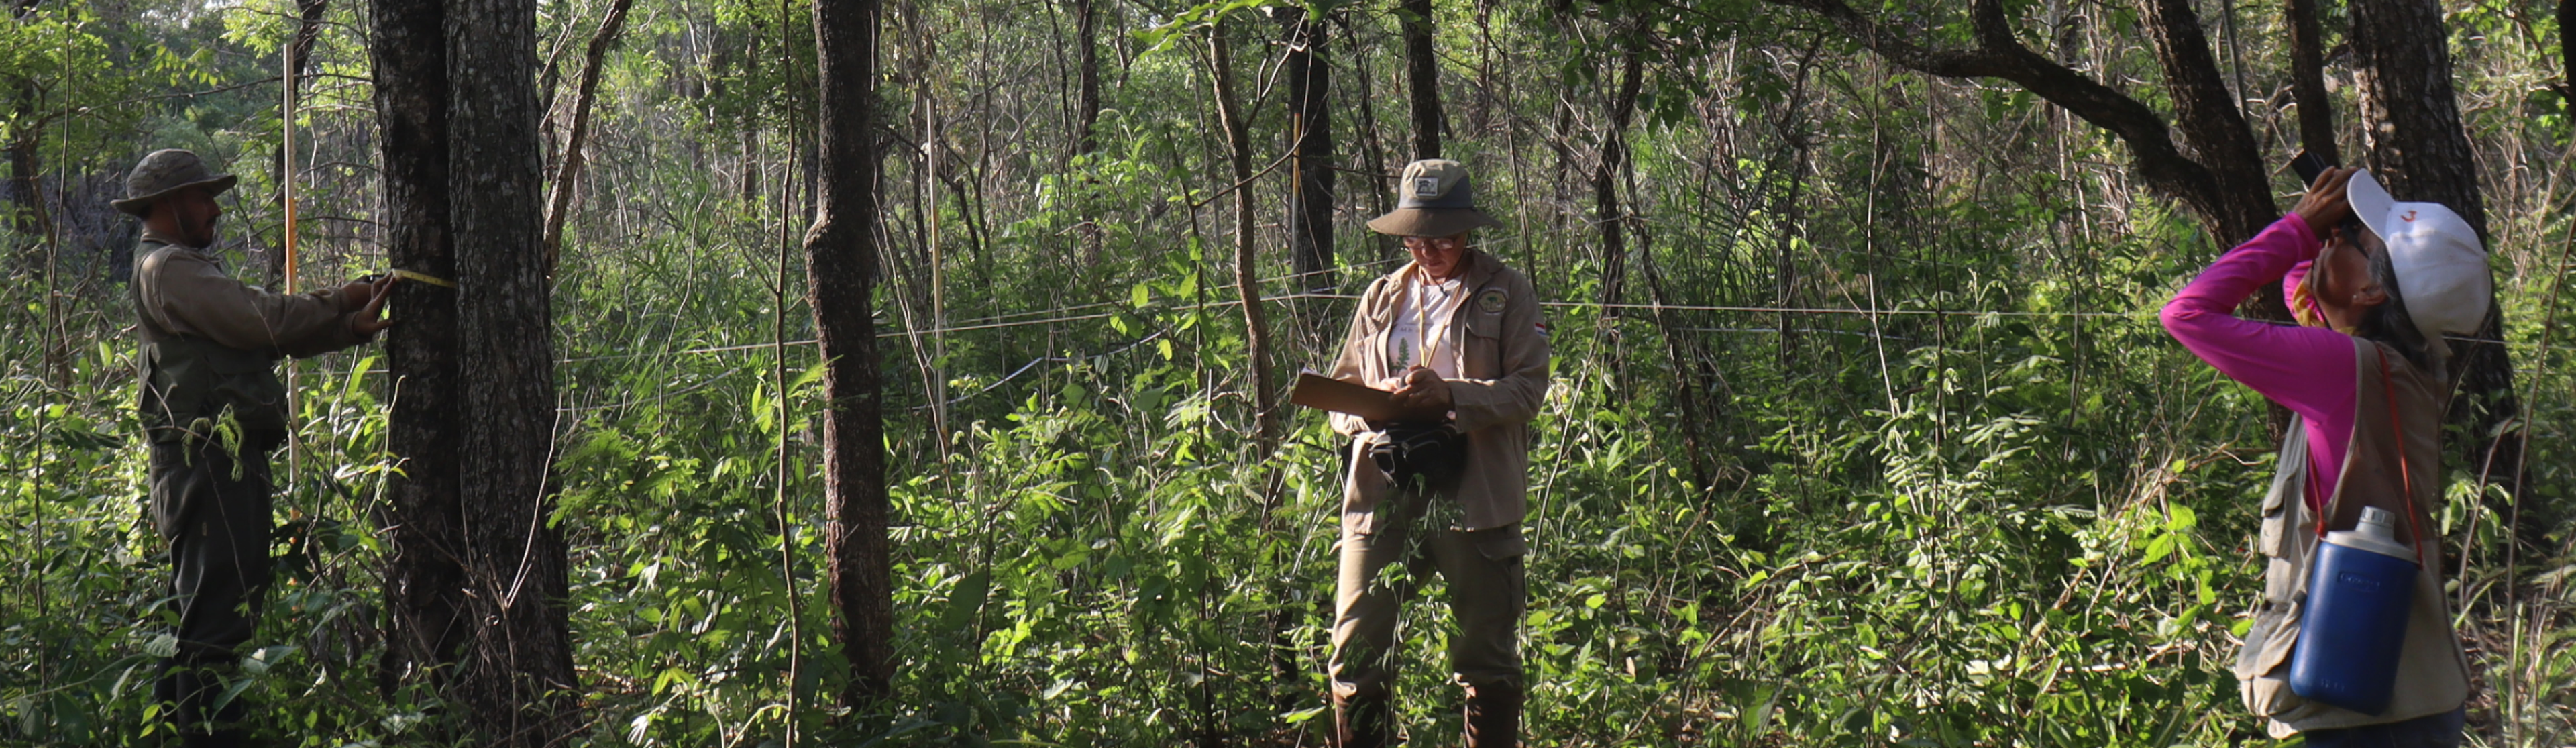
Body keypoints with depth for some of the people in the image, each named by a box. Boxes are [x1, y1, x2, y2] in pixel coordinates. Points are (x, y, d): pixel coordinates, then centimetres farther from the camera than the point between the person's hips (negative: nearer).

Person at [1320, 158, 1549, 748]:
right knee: (1356, 654, 0)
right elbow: (1340, 389, 17)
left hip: (1474, 496, -3)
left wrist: (1450, 395, -21)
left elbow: (1529, 388, -5)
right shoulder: (1383, 296, 17)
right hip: (1381, 495, 3)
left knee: (1487, 656, 5)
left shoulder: (1507, 294, 4)